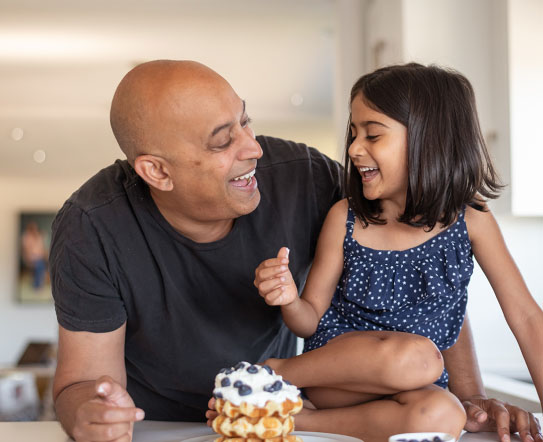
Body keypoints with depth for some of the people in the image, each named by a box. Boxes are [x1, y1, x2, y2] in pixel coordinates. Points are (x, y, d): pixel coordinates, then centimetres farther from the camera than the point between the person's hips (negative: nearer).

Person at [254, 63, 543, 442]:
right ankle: (272, 375, -13)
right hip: (334, 377, -3)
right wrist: (290, 301, -21)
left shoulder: (470, 221, -6)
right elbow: (312, 319, 2)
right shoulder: (344, 219, -5)